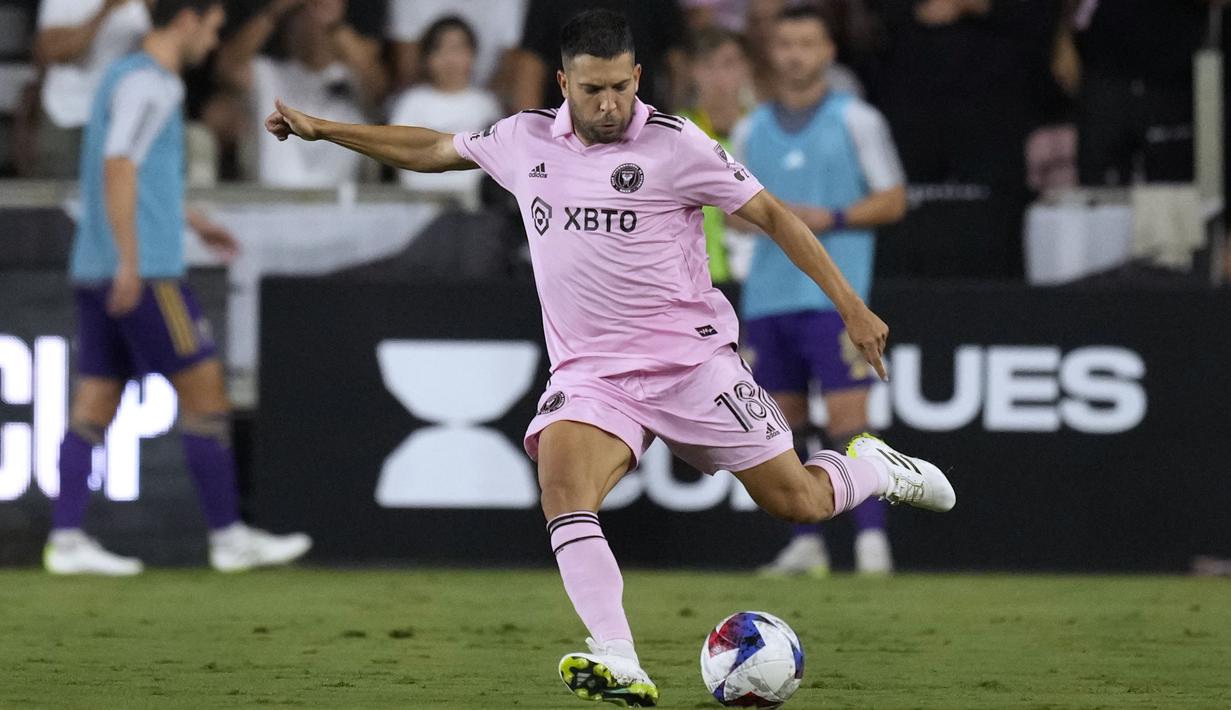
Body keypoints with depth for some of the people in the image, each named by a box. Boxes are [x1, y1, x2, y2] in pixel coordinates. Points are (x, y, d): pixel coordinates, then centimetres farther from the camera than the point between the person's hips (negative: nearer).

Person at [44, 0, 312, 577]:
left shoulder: (125, 77, 20)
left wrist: (193, 223, 43)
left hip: (94, 271, 10)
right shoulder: (148, 84, -11)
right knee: (203, 392, -4)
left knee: (96, 403, 6)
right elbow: (119, 167, -22)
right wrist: (130, 261, -27)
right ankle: (228, 538, -1)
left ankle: (66, 540, 1)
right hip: (146, 271, -10)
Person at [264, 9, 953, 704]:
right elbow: (434, 150, 22)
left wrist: (853, 307, -5)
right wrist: (322, 128, 23)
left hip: (692, 357, -2)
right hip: (590, 373, 3)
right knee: (561, 482, -27)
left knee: (797, 501, 0)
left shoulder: (674, 144, -8)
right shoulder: (526, 139, 4)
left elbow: (773, 215, -3)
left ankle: (871, 467, 37)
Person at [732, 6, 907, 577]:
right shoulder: (751, 131, 14)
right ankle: (805, 544, 12)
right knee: (783, 426, 5)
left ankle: (871, 541, -12)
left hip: (834, 295, -5)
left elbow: (892, 200, 0)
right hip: (767, 293, 5)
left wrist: (830, 218, -13)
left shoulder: (855, 120, 2)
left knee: (847, 422, -11)